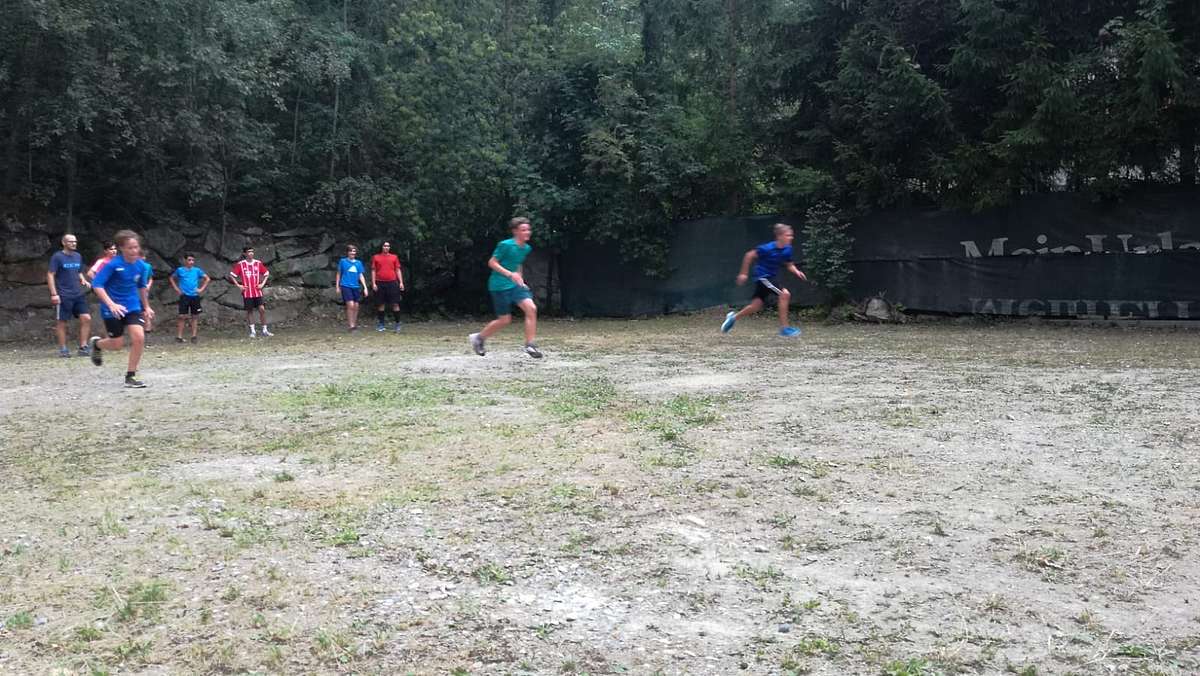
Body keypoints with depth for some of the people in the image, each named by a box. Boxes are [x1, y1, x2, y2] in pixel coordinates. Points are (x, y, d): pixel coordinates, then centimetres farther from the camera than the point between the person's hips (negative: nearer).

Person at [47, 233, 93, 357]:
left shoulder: (78, 256, 12)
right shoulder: (57, 257, -5)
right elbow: (50, 275, -7)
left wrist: (83, 281, 3)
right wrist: (54, 294, -14)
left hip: (78, 294, 5)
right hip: (63, 296, -5)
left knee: (86, 318, -4)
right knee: (61, 322, 2)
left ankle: (83, 346, 3)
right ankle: (63, 349, 10)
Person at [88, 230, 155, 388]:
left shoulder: (141, 266, -3)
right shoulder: (113, 265, -19)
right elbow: (97, 284, -20)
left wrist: (146, 306, 22)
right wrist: (111, 304, -30)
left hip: (132, 306, 4)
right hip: (113, 309, -4)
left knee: (139, 338, -14)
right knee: (117, 344, 4)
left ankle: (131, 376, -1)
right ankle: (96, 343, 41)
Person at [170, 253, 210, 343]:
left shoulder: (197, 270, 3)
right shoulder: (180, 270, 1)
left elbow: (207, 279, 10)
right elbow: (172, 278, 13)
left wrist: (201, 289, 1)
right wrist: (176, 289, 3)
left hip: (195, 296, 2)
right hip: (184, 296, -2)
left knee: (195, 316, 5)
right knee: (182, 316, -4)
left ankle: (194, 336, 11)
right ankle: (179, 336, -1)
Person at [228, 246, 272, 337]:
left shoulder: (258, 263, 4)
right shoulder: (240, 264, -3)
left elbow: (267, 273, 15)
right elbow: (231, 275, 1)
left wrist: (263, 284, 5)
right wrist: (238, 285, -4)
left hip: (257, 291, 2)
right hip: (247, 292, -1)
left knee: (262, 309, -6)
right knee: (250, 311, 4)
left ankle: (264, 330, 2)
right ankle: (252, 331, 13)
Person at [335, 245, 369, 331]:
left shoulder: (359, 263, 10)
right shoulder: (343, 261, 3)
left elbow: (361, 276, 11)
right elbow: (338, 274, 9)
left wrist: (365, 287, 3)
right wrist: (337, 286, 6)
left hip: (356, 287, 4)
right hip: (346, 286, -4)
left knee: (356, 307, 5)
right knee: (350, 305, -15)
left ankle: (355, 324, 16)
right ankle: (351, 325, -11)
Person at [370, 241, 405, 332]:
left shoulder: (394, 257, 10)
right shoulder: (375, 257, 8)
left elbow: (398, 270, 9)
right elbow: (373, 271, 6)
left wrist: (401, 282, 1)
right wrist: (373, 283, -2)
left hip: (392, 283, 0)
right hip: (380, 283, 0)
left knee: (395, 304, -3)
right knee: (381, 304, 5)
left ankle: (398, 324, 1)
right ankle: (380, 324, 12)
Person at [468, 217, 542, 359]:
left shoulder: (526, 248, 7)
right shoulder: (506, 245, -15)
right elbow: (492, 263, -13)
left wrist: (520, 280, 14)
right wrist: (510, 274, -22)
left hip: (515, 285, 6)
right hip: (500, 286, -6)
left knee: (531, 309, -14)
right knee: (505, 320, 0)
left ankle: (530, 345, -8)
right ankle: (479, 338, 24)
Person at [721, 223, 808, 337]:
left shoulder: (787, 249, -3)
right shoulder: (768, 248, -23)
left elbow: (789, 265, 12)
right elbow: (749, 255, -13)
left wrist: (797, 271, -10)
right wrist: (744, 273, -8)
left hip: (770, 278, 8)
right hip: (762, 276, -8)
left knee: (757, 306, 13)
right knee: (785, 294, -22)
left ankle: (734, 317, 35)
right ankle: (784, 328, -16)